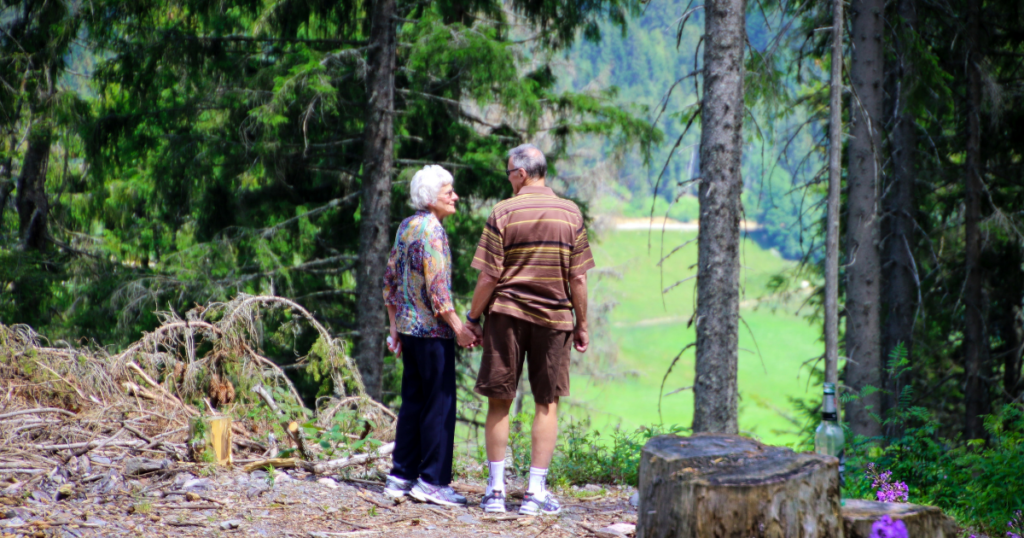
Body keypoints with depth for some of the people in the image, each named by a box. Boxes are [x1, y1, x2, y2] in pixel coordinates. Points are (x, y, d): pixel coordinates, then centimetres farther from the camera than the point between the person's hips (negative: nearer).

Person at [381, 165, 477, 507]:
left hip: (409, 326, 9)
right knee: (440, 404, -4)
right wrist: (459, 328, -16)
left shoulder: (406, 227, 13)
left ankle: (402, 476, 15)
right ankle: (432, 480, -3)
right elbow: (436, 288, -19)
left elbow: (390, 280, 17)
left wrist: (395, 327, 21)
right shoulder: (431, 230, -15)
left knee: (412, 401, 13)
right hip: (432, 329, -9)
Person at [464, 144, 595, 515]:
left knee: (499, 401, 8)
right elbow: (578, 279, 1)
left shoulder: (504, 213, -5)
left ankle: (496, 489, 9)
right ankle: (536, 491, 4)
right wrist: (581, 325, 9)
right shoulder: (570, 214, 1)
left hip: (507, 315, -1)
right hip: (553, 317, 1)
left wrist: (473, 319, 3)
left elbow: (489, 276, -7)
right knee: (546, 404, 7)